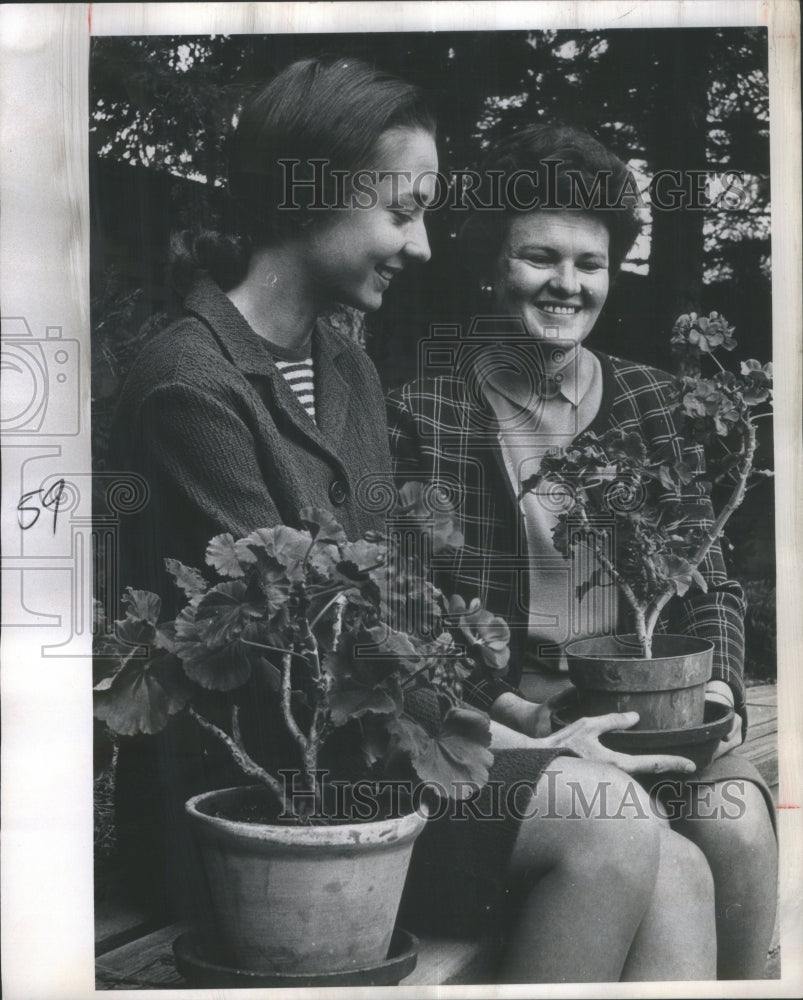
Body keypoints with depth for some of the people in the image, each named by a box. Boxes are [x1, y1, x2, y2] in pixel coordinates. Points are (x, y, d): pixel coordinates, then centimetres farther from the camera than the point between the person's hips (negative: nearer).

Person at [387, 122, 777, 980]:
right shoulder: (420, 414, 0)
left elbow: (708, 584, 12)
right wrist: (502, 706, -15)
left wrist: (717, 687, -6)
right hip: (499, 711, -3)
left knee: (737, 824, -25)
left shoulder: (649, 403, 12)